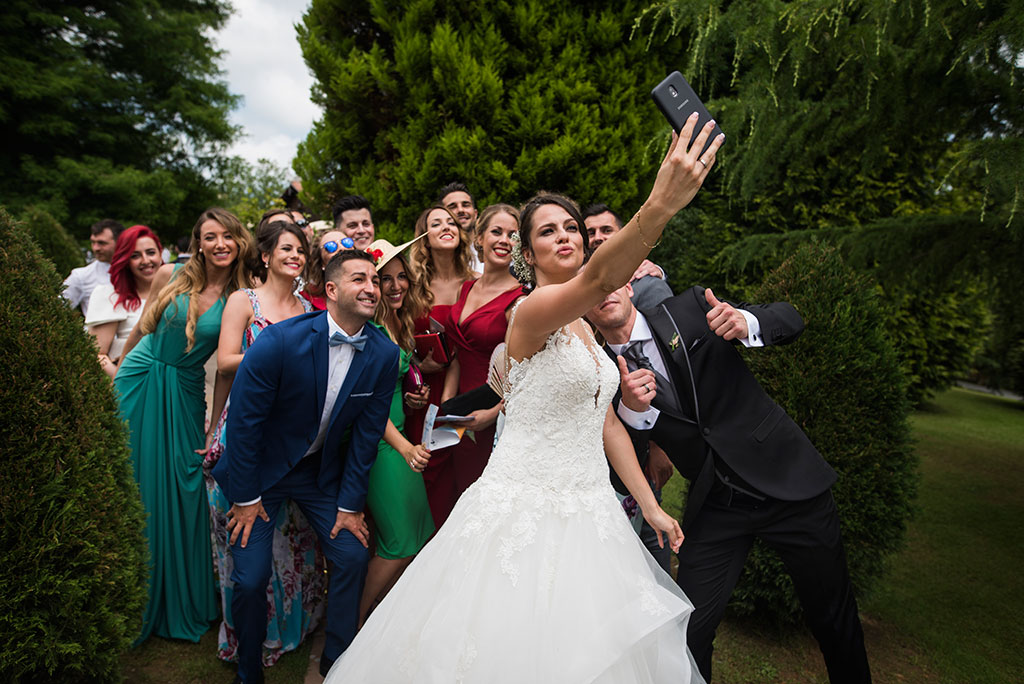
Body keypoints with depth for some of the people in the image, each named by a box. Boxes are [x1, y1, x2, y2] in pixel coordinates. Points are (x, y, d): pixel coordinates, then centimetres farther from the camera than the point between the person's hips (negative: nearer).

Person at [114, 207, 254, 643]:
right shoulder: (171, 276, -5)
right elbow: (142, 327, 7)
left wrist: (215, 428, -5)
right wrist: (117, 372, 14)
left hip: (185, 394, 0)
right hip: (140, 380, 1)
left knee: (181, 491, 6)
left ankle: (180, 603, 26)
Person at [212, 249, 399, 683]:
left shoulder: (384, 355, -15)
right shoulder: (279, 341, -26)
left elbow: (366, 435, -7)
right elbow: (243, 418, -17)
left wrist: (350, 505, -3)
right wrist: (245, 497, -10)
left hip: (324, 470, 3)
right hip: (260, 467, -3)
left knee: (352, 558, 1)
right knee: (250, 578, -2)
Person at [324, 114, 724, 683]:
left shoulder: (585, 328, 11)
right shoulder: (531, 311, -15)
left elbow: (606, 423, 12)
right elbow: (598, 280, -38)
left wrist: (650, 505, 11)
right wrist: (659, 205, -52)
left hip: (586, 514, 8)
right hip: (525, 509, -7)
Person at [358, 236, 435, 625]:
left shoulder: (400, 323, 10)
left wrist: (407, 397, 4)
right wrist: (404, 446, -17)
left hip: (398, 432, 9)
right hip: (379, 441, -9)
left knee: (416, 535, 13)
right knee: (401, 543, -4)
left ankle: (376, 615, 31)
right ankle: (355, 622, 17)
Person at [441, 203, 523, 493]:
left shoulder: (519, 299, -15)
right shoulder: (466, 288, 5)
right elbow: (458, 352, 9)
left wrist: (493, 414, -19)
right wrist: (448, 400, 0)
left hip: (500, 414, -6)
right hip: (462, 415, 6)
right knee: (463, 494, 19)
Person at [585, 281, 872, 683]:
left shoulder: (691, 308, -7)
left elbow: (790, 319, -7)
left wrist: (746, 323, -29)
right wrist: (631, 409, -29)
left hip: (789, 479, 0)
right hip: (715, 508, 1)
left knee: (833, 616, 14)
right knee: (687, 630, -4)